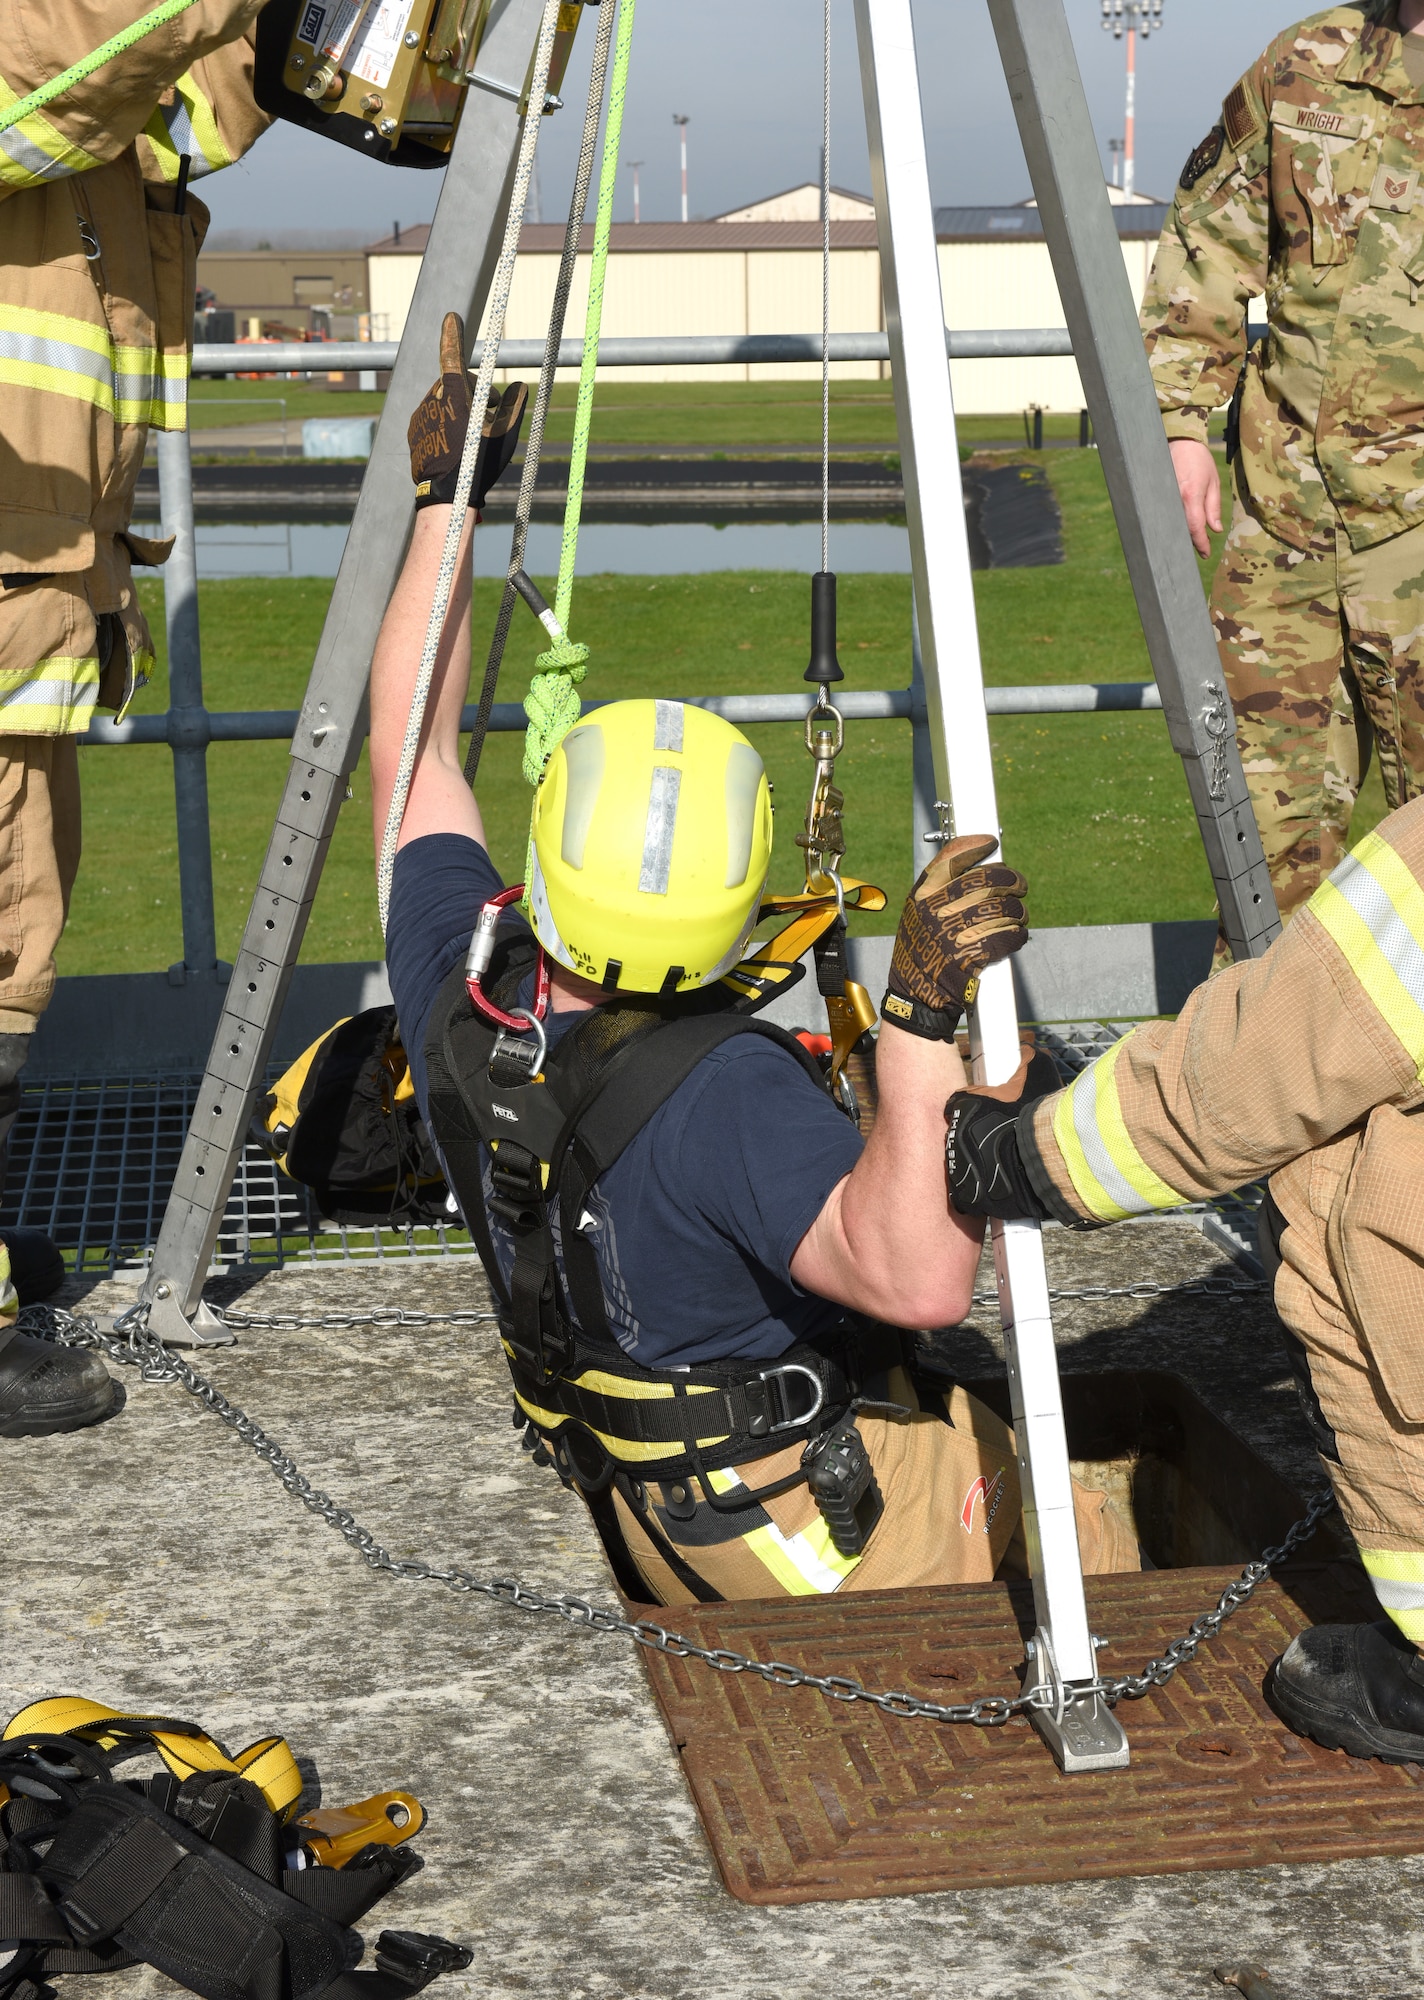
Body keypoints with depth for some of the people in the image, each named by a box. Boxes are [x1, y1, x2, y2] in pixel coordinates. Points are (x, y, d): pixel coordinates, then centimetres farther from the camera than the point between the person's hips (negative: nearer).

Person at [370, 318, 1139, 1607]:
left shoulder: (458, 998, -13)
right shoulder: (724, 1093, -34)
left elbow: (410, 743, 2)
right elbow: (916, 1275, -47)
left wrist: (445, 498, 6)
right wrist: (925, 1021, -50)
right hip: (848, 1536, -7)